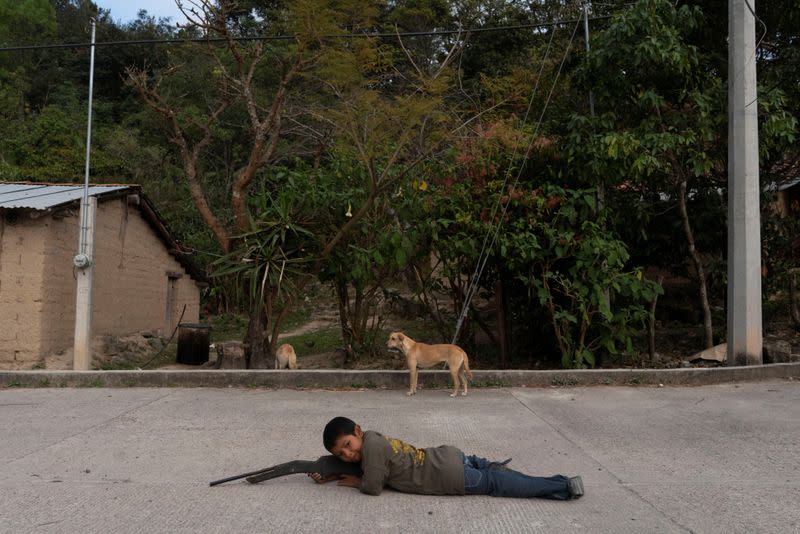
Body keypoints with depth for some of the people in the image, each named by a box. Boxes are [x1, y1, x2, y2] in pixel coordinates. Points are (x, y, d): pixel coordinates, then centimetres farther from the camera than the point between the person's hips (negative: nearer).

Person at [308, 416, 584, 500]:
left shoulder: (371, 445, -16)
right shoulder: (373, 438, 12)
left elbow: (373, 488, -15)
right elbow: (359, 467, 27)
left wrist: (354, 482, 4)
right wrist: (328, 475, 16)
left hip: (451, 476, -8)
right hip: (447, 456, 8)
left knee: (495, 485, 1)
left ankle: (565, 486, 6)